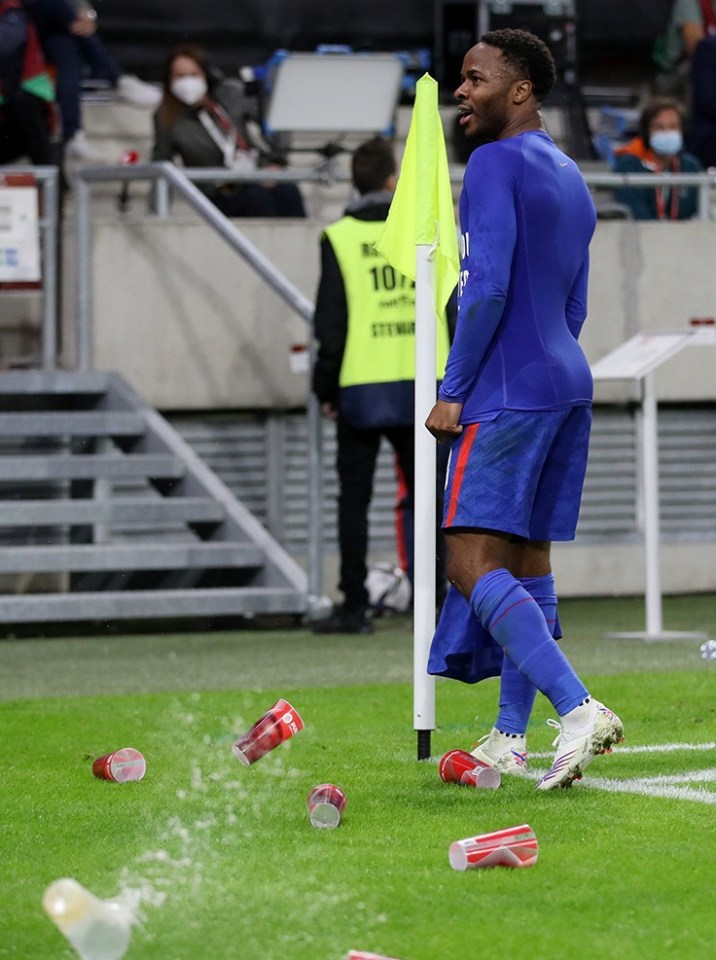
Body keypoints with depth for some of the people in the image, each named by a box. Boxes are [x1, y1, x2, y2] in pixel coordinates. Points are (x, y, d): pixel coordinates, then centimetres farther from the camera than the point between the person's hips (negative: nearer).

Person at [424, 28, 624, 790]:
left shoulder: (495, 165, -11)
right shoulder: (571, 181, 18)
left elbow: (488, 288, -19)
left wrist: (452, 391, -14)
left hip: (507, 390, -10)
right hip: (569, 384, 10)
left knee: (472, 562, -13)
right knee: (527, 557, 11)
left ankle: (578, 708, -27)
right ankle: (509, 740, 13)